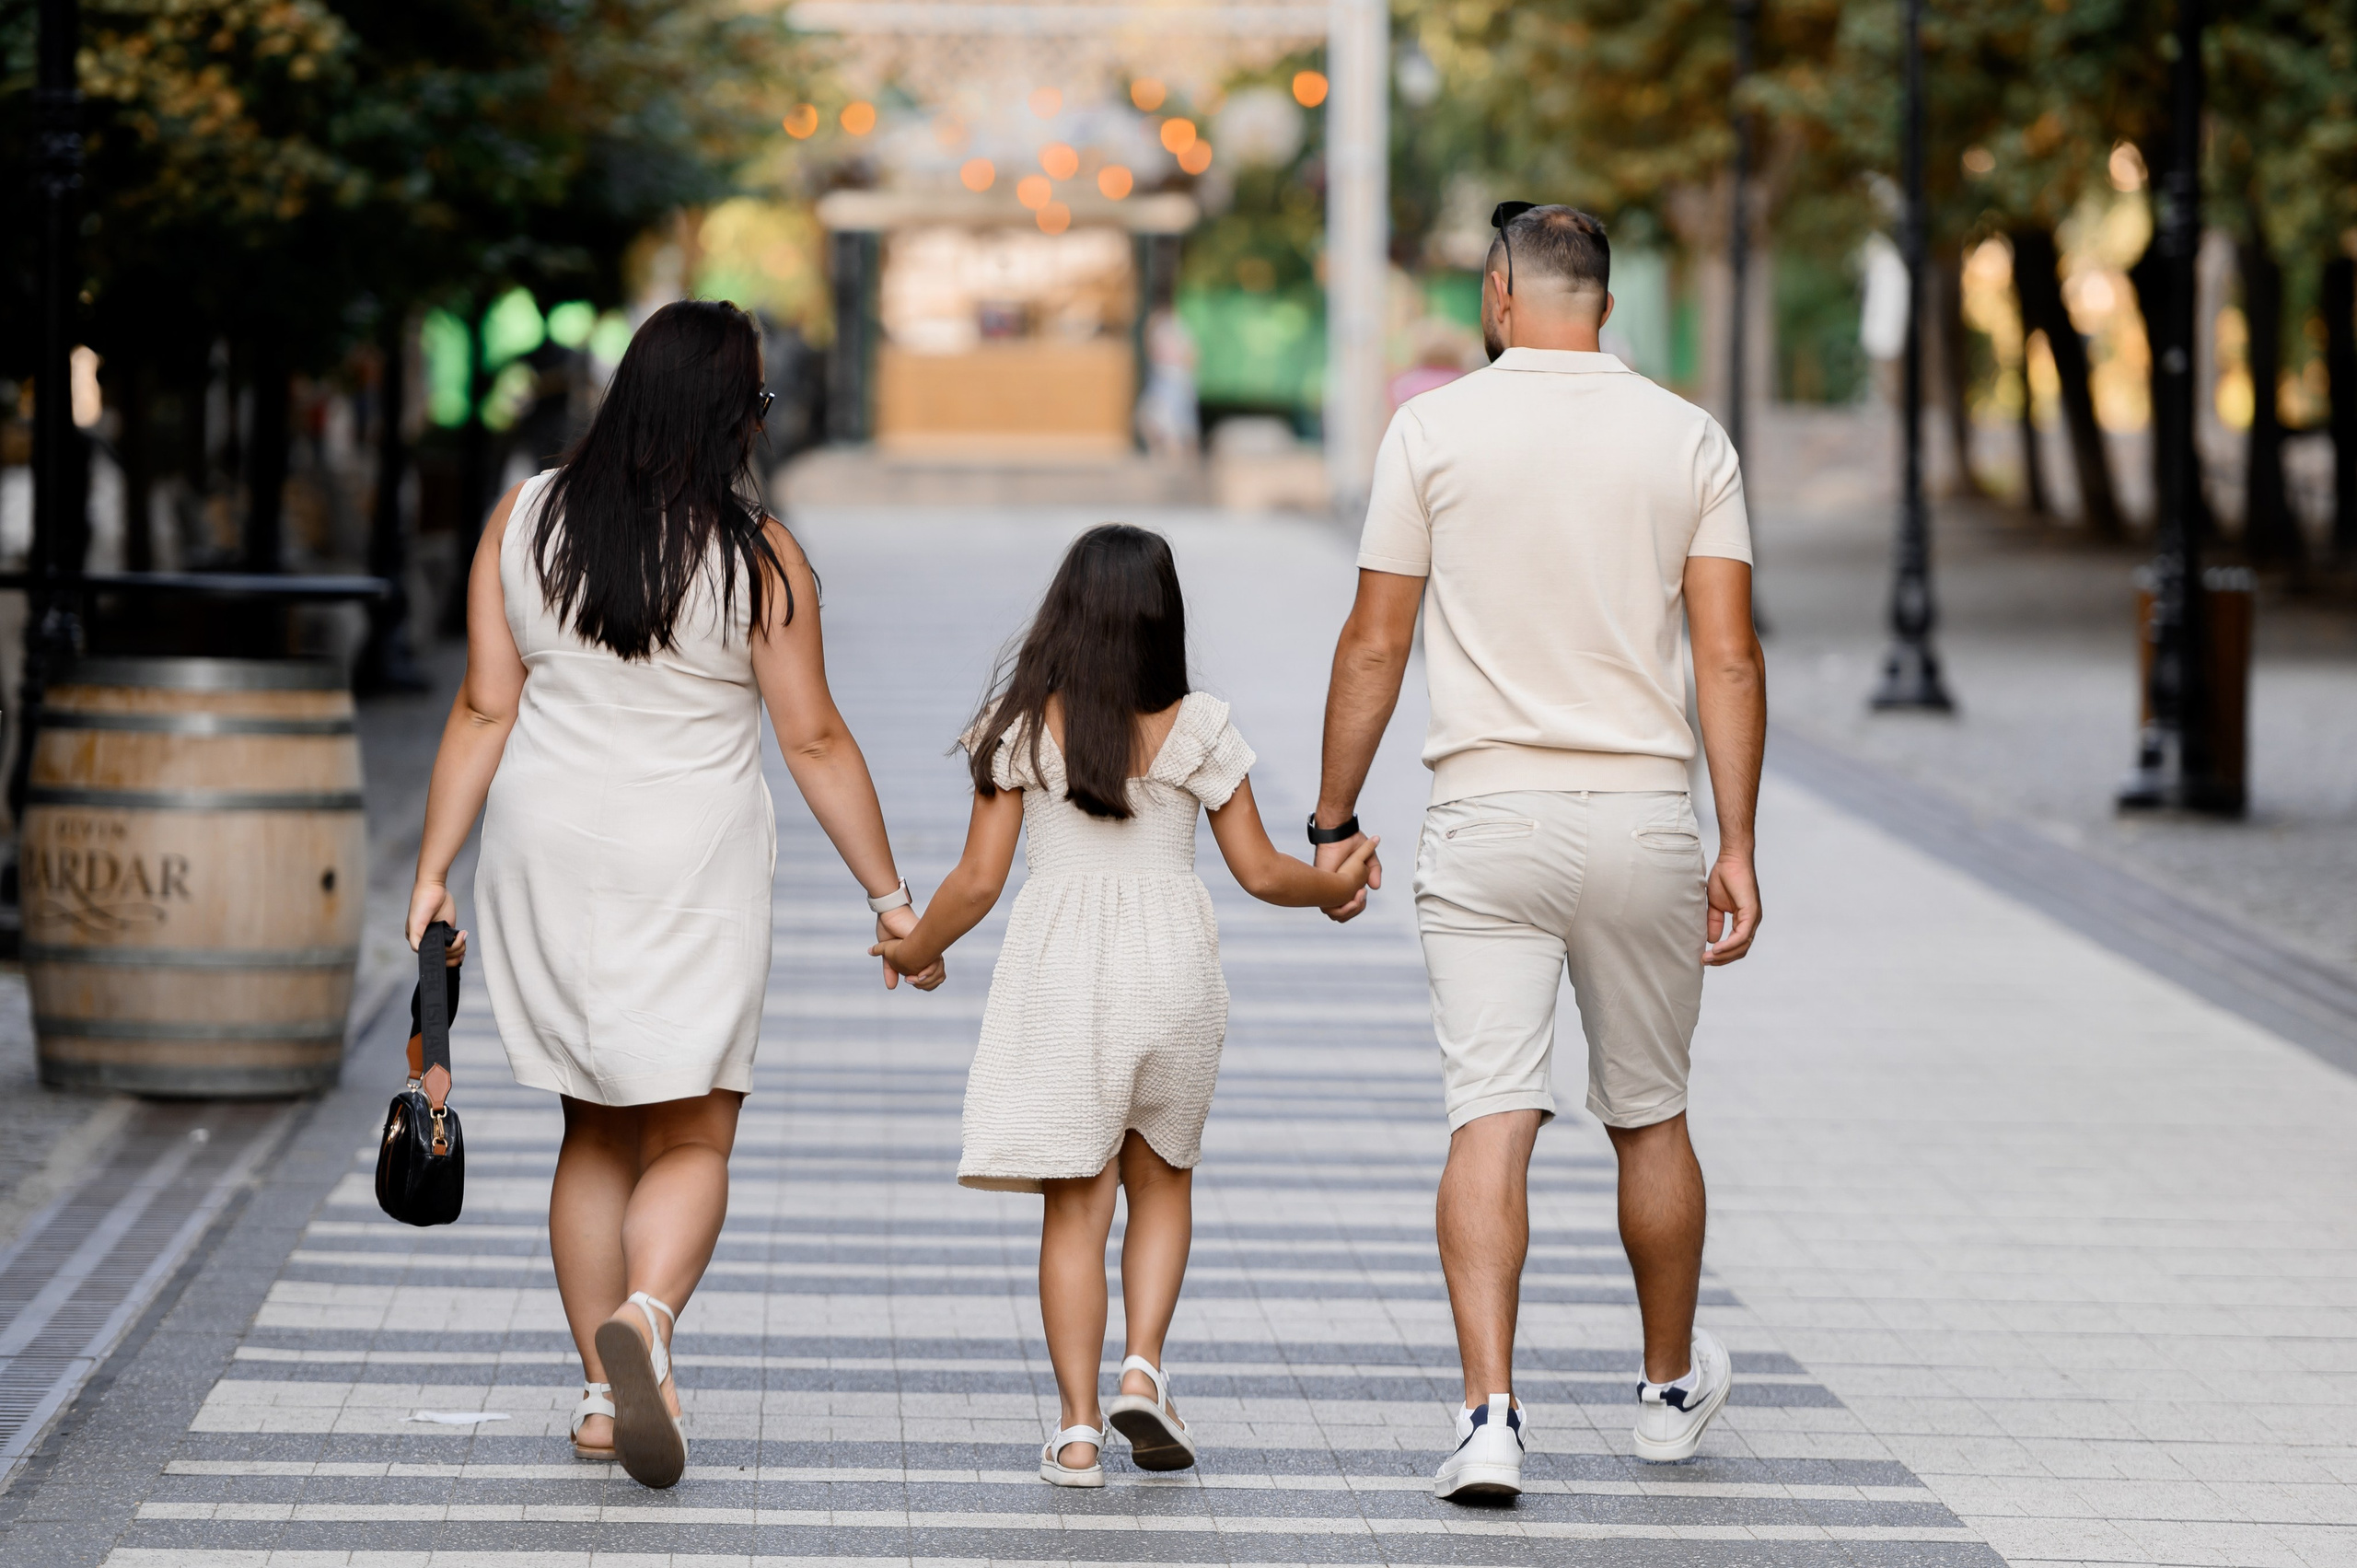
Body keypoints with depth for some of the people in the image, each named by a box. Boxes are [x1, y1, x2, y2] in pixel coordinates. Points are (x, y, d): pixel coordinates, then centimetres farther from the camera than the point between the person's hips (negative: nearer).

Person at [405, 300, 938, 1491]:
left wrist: (435, 871, 4)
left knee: (598, 1129, 16)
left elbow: (484, 711, -2)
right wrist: (889, 896, 1)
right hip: (695, 865, -3)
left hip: (551, 857, 3)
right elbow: (814, 742, -7)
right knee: (691, 1137, 2)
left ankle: (604, 1393, 15)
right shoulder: (755, 557, -10)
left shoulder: (525, 522, -2)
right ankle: (644, 1318, -26)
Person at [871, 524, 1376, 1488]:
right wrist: (1337, 886, 24)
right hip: (1171, 965, 1)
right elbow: (1261, 872, 3)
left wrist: (916, 950, 17)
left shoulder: (1022, 727, -2)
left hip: (1058, 973, 0)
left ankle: (1078, 1426, -3)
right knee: (1162, 1181, 19)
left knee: (1076, 1201, 3)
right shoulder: (1196, 729, -2)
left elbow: (978, 880, -1)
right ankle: (1143, 1368, -1)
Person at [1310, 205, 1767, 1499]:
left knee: (1489, 1120, -6)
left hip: (1487, 815, -2)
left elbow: (1374, 646, 0)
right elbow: (1730, 660, -2)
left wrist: (1333, 823, 9)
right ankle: (1672, 1387, 32)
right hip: (1643, 813, 2)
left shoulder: (1433, 431, -1)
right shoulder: (1687, 438, 3)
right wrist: (1737, 848, 1)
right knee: (1650, 1117, 16)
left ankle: (1489, 1412, -18)